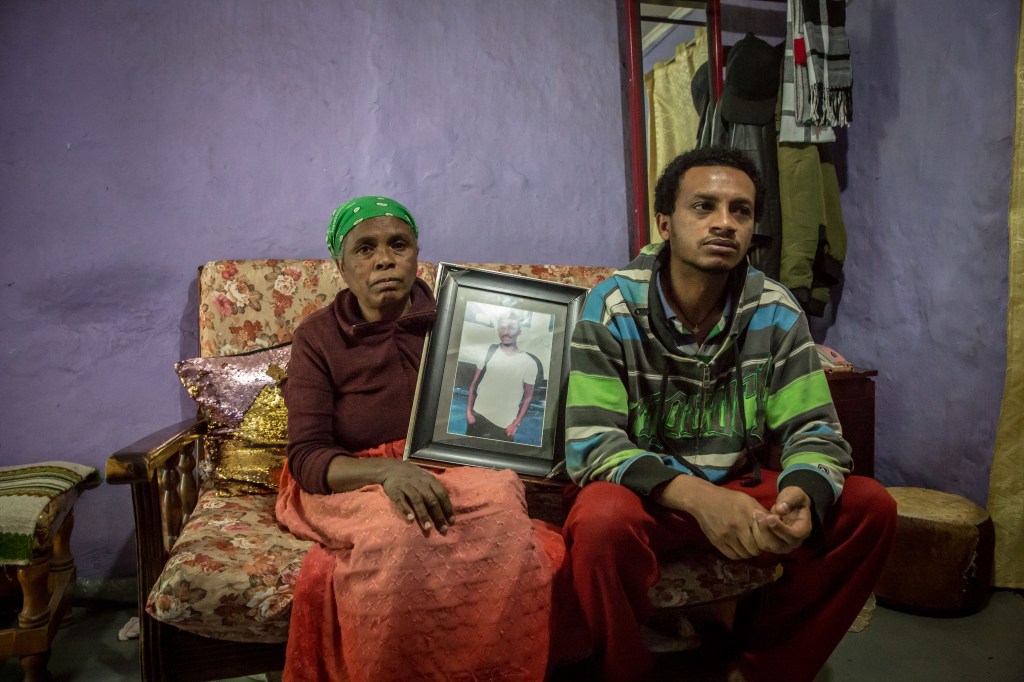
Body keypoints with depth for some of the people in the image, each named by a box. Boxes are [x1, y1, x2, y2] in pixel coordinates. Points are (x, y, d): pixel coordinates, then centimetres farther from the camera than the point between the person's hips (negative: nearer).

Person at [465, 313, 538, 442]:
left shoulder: (529, 363, -6)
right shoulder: (488, 353, 0)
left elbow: (528, 396, 0)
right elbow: (474, 384, 5)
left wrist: (516, 424, -4)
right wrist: (468, 411, 0)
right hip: (478, 416, 2)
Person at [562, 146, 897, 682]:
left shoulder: (776, 312, -3)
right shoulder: (613, 308, -14)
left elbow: (814, 430, -2)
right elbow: (590, 442, -20)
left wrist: (802, 493, -27)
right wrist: (695, 495, -35)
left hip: (739, 490, 5)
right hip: (645, 493, -4)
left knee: (870, 507, -13)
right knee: (603, 520, -37)